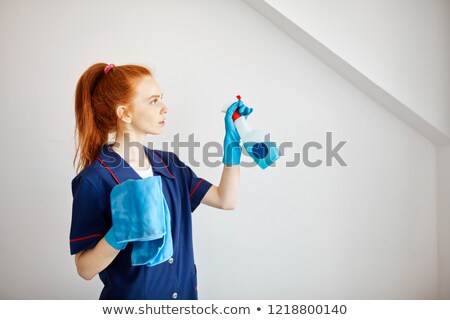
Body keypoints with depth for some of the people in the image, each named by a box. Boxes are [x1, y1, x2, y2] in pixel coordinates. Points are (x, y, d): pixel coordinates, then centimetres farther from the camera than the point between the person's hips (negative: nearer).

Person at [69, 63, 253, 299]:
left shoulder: (168, 164, -1)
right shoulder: (95, 180, -20)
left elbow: (226, 200, -2)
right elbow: (85, 268, -18)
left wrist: (232, 141, -6)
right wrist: (119, 234, -36)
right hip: (131, 297, -6)